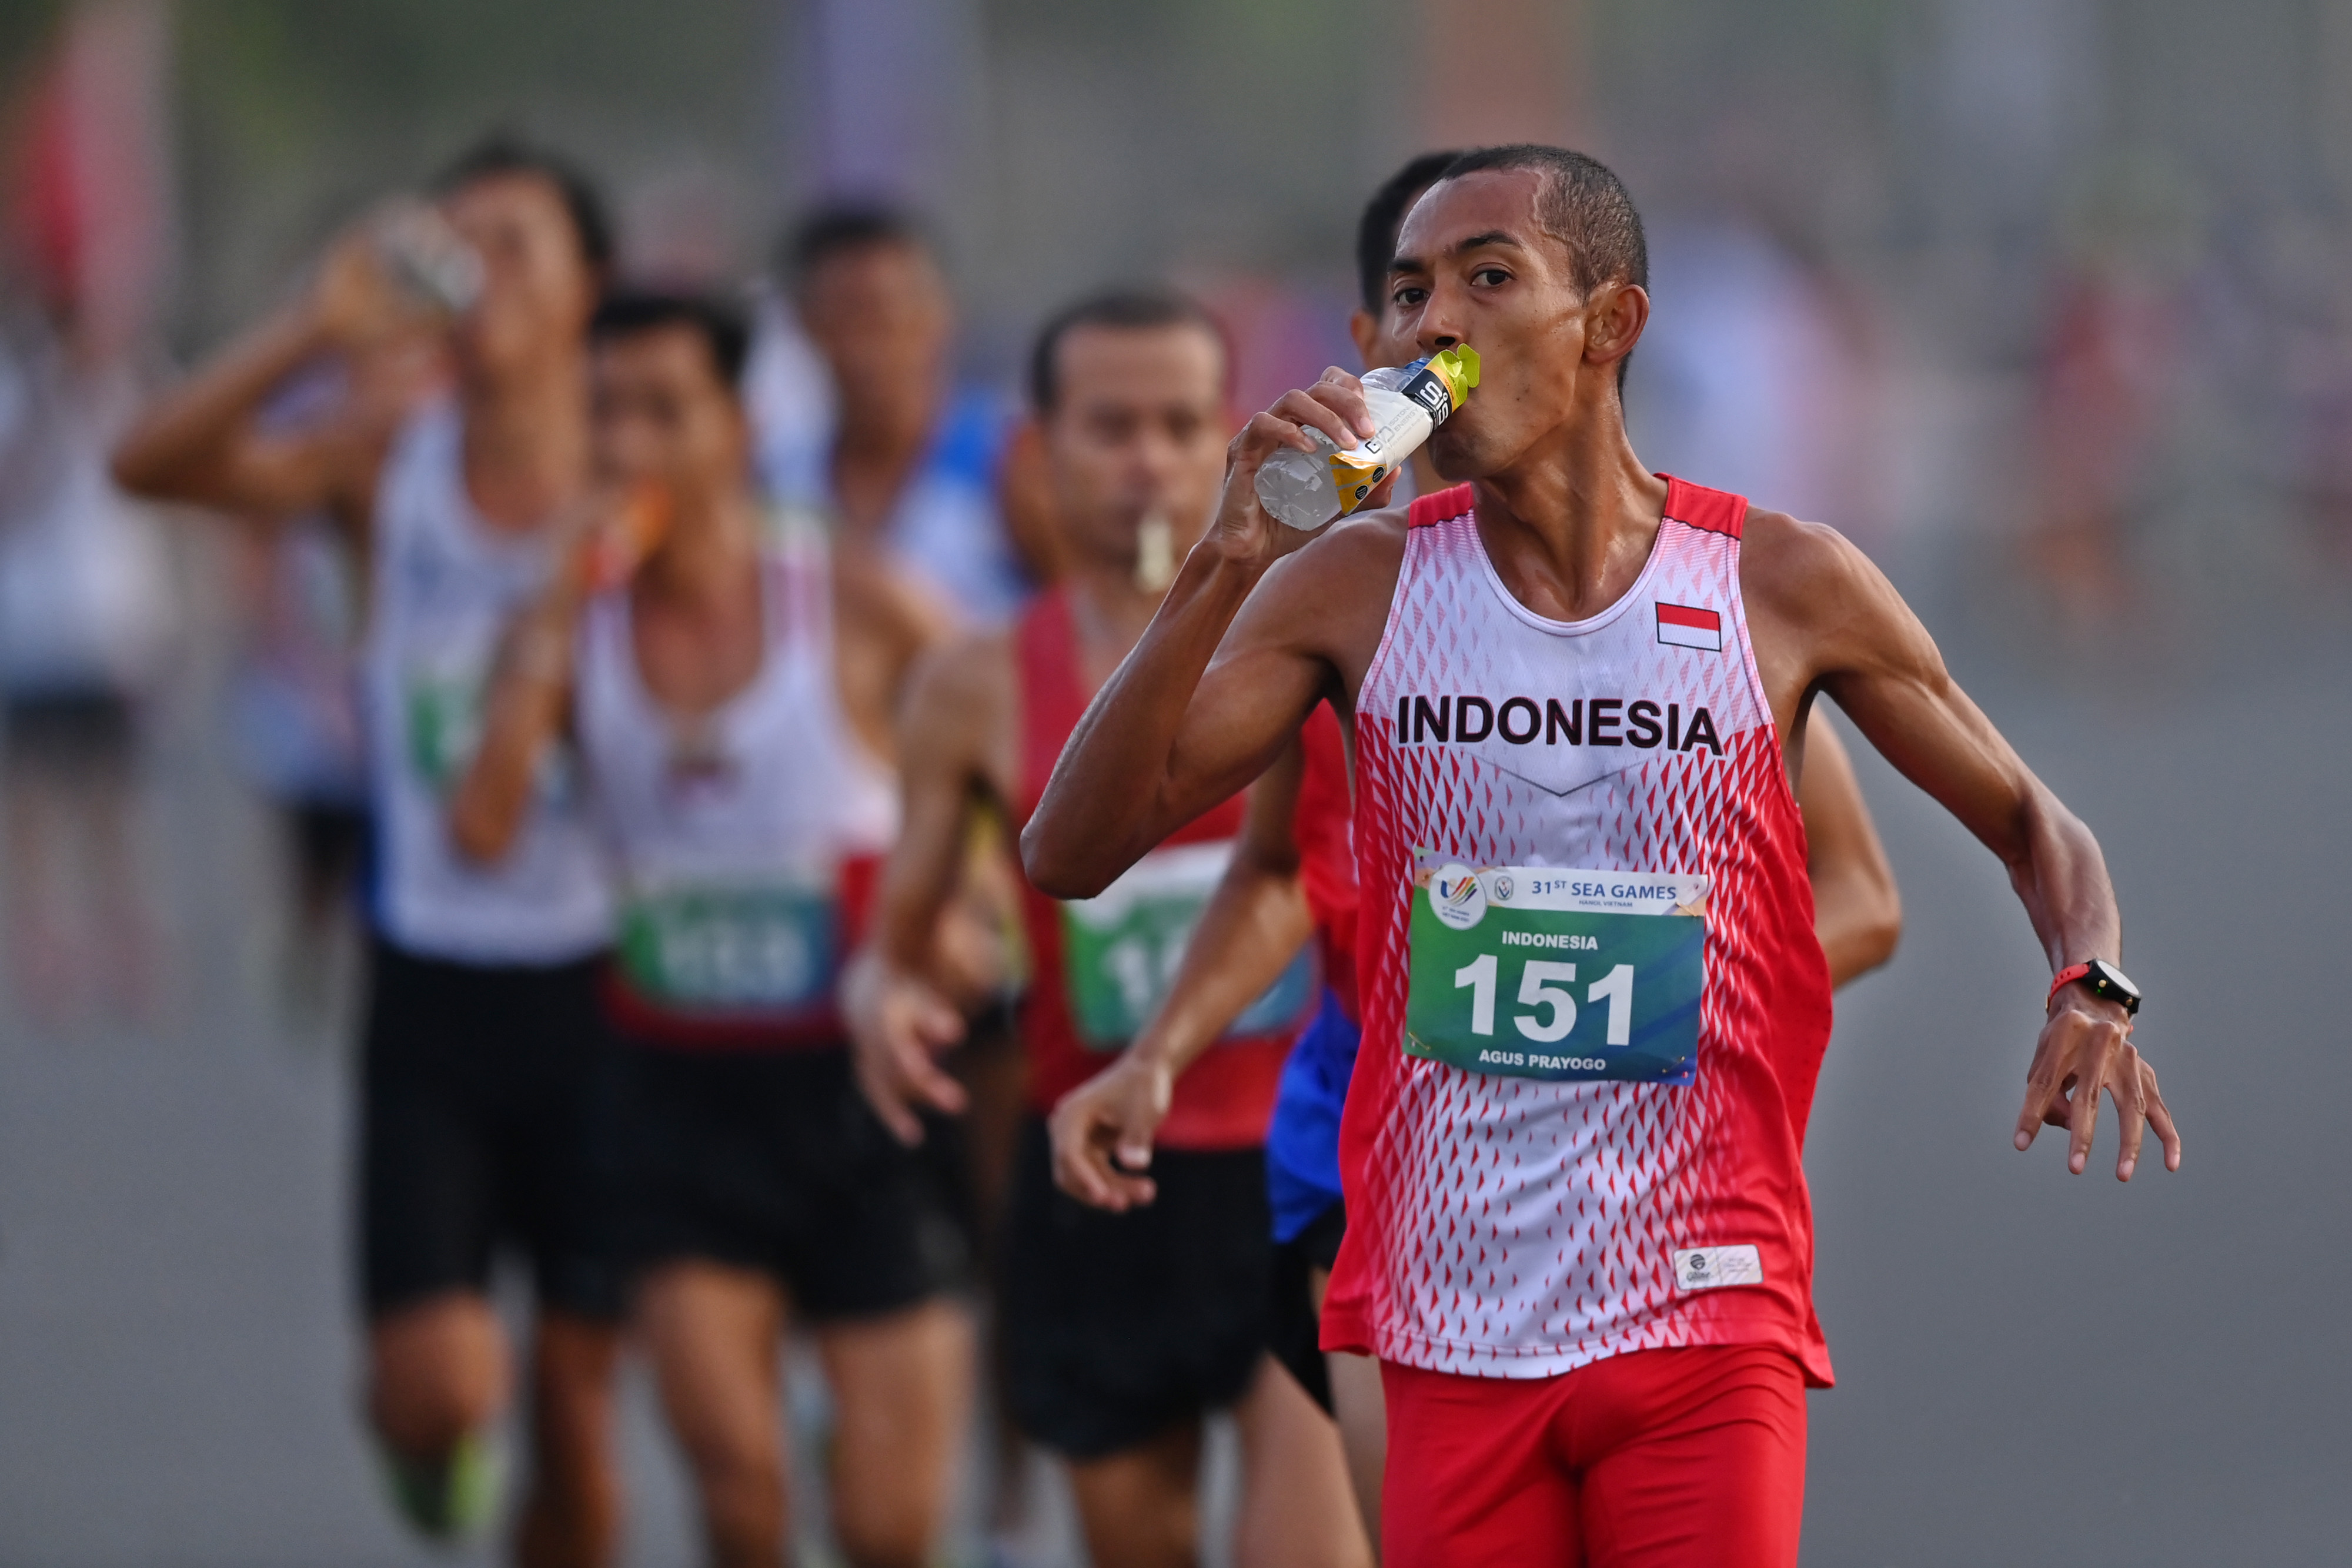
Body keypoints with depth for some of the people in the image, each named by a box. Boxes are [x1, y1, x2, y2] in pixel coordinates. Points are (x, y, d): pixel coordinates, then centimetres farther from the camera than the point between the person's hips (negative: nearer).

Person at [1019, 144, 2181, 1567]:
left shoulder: (1782, 585, 1)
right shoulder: (1356, 589, 3)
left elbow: (2032, 825, 12)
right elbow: (1070, 854, -4)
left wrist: (2093, 993, -10)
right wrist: (1226, 570, -14)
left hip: (1705, 1338, -1)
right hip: (1453, 1335, 1)